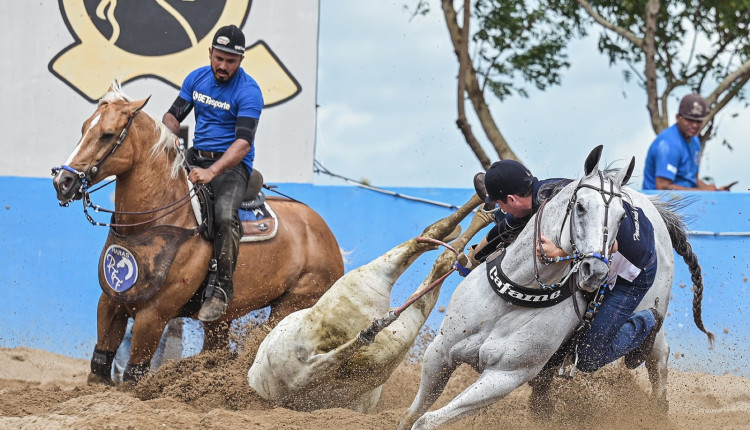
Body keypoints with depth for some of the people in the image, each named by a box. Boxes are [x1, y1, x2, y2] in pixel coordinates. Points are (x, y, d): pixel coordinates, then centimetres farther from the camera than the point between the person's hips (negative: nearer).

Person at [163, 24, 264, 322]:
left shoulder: (248, 92, -13)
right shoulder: (196, 79, 6)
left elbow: (243, 143, -23)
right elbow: (173, 114, 12)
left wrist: (212, 172, -36)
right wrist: (170, 134, -13)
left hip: (232, 163, -6)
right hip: (195, 157, 6)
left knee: (225, 214, -32)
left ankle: (221, 287, -18)